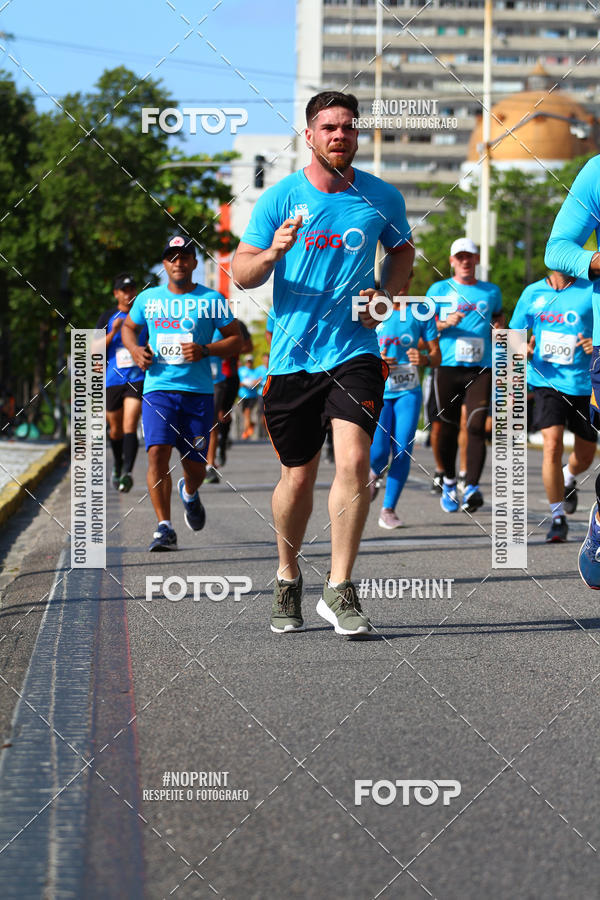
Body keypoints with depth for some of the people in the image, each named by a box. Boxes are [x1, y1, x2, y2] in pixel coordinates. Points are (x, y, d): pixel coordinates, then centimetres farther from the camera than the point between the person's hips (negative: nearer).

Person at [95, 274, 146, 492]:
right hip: (113, 381, 1)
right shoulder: (108, 318, 3)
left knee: (130, 426, -18)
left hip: (138, 379, -1)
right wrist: (113, 332, -16)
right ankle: (118, 463, 42)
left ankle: (127, 472, -28)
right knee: (116, 430, 14)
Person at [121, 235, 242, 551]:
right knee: (158, 453, -19)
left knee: (195, 465, 4)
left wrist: (205, 350, -11)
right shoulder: (148, 298, 9)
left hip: (198, 391, 0)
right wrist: (135, 350, 4)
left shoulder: (212, 300, 3)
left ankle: (189, 493, 42)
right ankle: (164, 528, -15)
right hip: (158, 387, 0)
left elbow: (236, 339, 6)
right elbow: (129, 327, 26)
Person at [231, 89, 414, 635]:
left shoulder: (382, 198, 2)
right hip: (293, 357, 0)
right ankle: (288, 579, 31)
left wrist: (385, 294, 3)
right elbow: (241, 273, 0)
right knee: (298, 477, 7)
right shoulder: (280, 198, -1)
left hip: (355, 351, 0)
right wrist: (273, 253, -22)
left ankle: (340, 589, -10)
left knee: (354, 461, -18)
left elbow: (403, 249, 21)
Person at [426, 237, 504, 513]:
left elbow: (498, 318, 31)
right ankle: (449, 483, 23)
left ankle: (472, 488, -23)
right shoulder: (439, 290, 9)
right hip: (448, 367, 0)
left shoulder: (491, 291, 14)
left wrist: (500, 332, 9)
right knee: (449, 428, 4)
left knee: (476, 428, -14)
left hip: (481, 369, 0)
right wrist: (446, 323, -13)